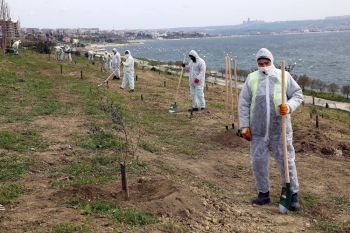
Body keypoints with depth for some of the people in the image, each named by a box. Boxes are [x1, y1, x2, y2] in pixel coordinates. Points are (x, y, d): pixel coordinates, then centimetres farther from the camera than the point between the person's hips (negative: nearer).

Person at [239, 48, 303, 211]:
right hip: (258, 130, 2)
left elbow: (298, 94, 5)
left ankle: (293, 195, 14)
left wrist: (289, 107, -16)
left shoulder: (284, 76, 2)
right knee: (258, 161, 7)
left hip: (280, 129, -2)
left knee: (286, 161, 3)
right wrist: (245, 126, 1)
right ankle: (263, 193, 23)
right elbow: (244, 103, 6)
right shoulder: (251, 78, 5)